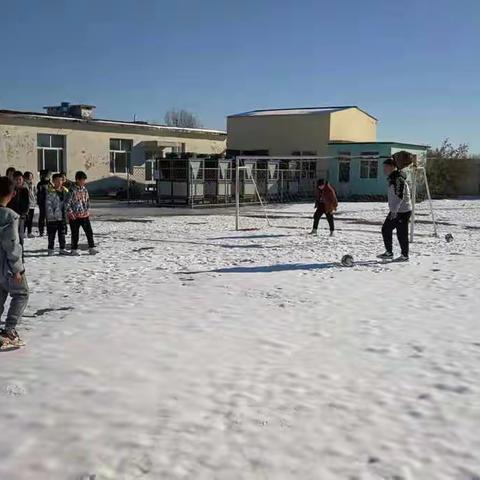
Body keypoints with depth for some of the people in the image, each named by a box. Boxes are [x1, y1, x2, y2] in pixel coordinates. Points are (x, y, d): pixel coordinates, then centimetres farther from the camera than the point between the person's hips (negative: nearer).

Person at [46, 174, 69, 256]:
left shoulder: (65, 191, 8)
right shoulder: (50, 191, -10)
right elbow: (48, 204, -12)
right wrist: (51, 215, -17)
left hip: (62, 216, 5)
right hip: (53, 217, -5)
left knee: (62, 233, 11)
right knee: (52, 234, 2)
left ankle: (62, 249, 19)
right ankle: (51, 249, 12)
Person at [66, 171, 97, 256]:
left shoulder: (84, 190, 8)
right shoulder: (72, 190, -12)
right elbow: (67, 203, -11)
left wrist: (88, 210, 10)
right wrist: (70, 212, -14)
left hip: (85, 215, 5)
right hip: (75, 216, -5)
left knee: (89, 232, 1)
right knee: (75, 234, 3)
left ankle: (91, 248, 7)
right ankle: (74, 250, 15)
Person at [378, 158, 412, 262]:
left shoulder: (399, 179, -19)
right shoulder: (392, 179, 14)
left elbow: (400, 196, -25)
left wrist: (394, 211, -27)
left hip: (403, 211, -10)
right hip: (395, 211, 10)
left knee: (401, 233, -3)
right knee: (386, 229, 11)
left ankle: (405, 255, 9)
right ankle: (389, 252, 20)